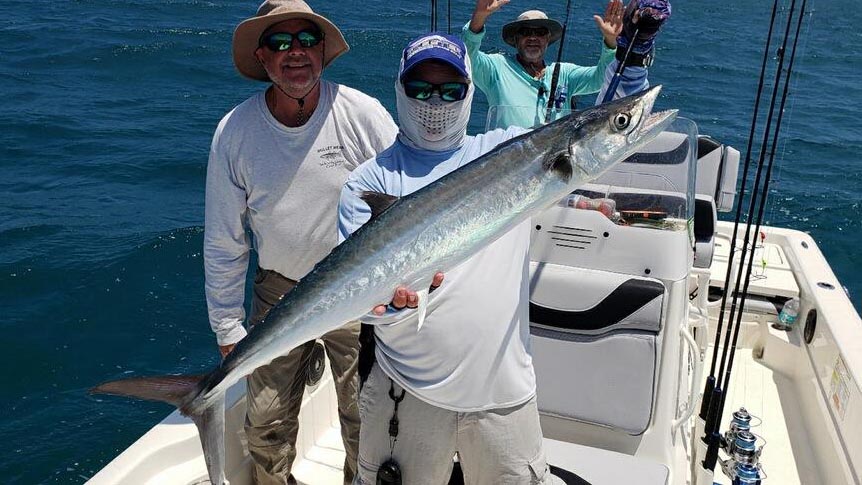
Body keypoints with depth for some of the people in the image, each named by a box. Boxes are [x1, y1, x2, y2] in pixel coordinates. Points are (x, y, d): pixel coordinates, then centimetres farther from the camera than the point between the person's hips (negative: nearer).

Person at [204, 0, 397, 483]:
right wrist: (228, 329, 1)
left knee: (366, 421, 10)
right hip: (278, 290, 2)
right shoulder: (234, 132, -10)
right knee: (267, 424, 13)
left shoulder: (363, 114, -15)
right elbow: (224, 241, -1)